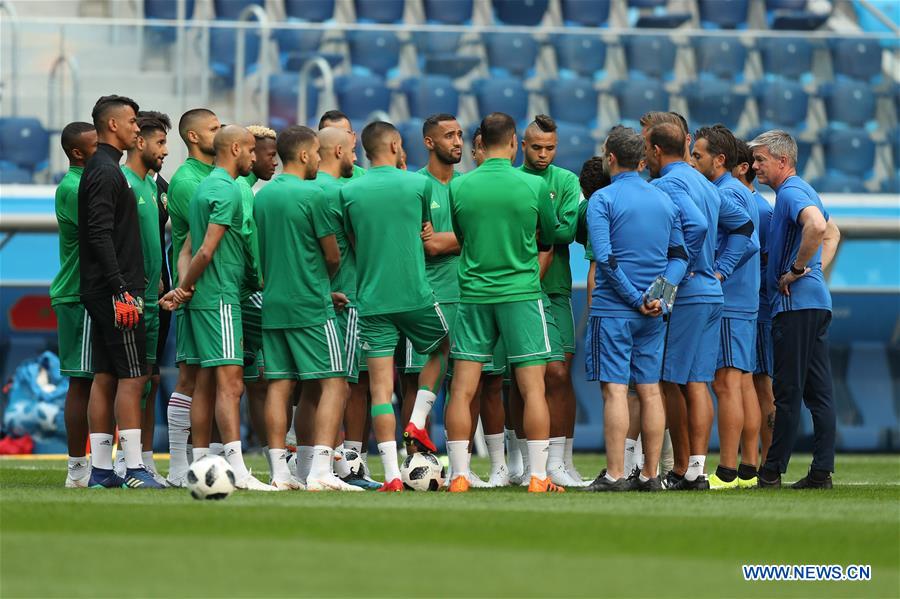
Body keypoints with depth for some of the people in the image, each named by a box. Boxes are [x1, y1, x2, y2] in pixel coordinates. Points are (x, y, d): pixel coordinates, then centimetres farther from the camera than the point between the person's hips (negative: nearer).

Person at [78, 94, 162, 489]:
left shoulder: (102, 170, 19)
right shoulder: (105, 172, -12)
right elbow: (100, 235, -20)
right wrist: (121, 291, -23)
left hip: (100, 292, 10)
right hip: (113, 290, -10)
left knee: (105, 378, 9)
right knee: (132, 377, -10)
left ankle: (101, 469, 10)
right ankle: (134, 469, -12)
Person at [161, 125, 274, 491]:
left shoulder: (205, 187, 18)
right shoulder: (227, 190, -12)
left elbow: (189, 250, 16)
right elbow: (207, 251, -17)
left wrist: (184, 288, 2)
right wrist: (184, 290, -6)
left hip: (203, 298, 10)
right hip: (220, 297, -10)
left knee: (207, 382, 10)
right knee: (230, 382, -15)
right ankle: (238, 471, -21)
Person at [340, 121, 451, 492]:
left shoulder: (349, 192, 2)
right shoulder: (418, 184, -1)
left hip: (371, 300, 1)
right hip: (415, 295, -1)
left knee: (380, 387, 0)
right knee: (442, 350, 28)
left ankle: (391, 474, -6)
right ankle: (418, 420, 12)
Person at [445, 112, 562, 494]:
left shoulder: (458, 187, -1)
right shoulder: (534, 185, -6)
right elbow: (551, 234, 9)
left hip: (473, 295, 2)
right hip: (522, 292, -2)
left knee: (462, 390, 4)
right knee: (533, 388, 1)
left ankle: (459, 474, 1)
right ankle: (538, 476, -1)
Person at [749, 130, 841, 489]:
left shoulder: (791, 193, -12)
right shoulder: (803, 191, 20)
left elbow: (817, 227, -32)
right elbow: (833, 233, 35)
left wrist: (797, 270, -21)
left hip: (796, 303, -10)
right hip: (817, 301, 10)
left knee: (789, 391, -7)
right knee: (818, 392, 6)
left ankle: (771, 473, -5)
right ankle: (821, 472, 5)